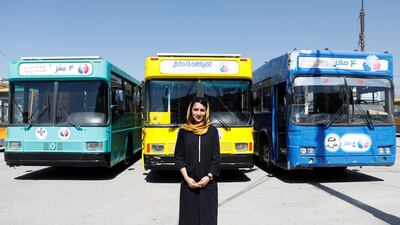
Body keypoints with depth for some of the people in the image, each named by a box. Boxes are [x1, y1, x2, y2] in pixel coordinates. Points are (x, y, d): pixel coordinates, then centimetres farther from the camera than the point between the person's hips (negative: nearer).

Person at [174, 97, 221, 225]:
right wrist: (186, 178, -9)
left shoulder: (212, 130, 1)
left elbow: (216, 158, 1)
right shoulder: (184, 131, 1)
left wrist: (209, 177, -11)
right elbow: (178, 157, 1)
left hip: (208, 182, 0)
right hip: (189, 182, 0)